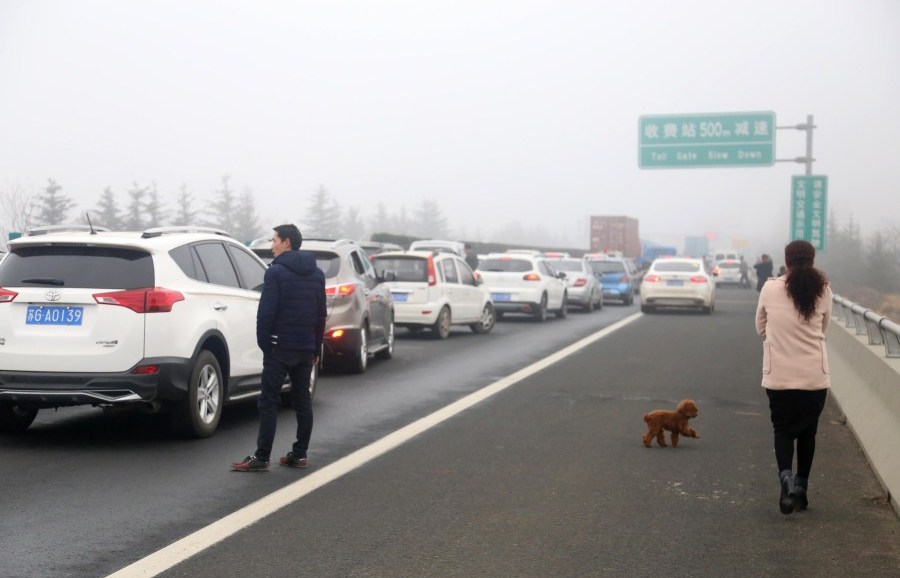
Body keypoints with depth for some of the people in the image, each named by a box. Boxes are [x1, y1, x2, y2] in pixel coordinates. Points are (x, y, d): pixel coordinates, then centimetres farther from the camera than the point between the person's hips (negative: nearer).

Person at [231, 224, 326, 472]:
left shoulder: (276, 272, -9)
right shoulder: (317, 275, 12)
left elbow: (266, 312, -15)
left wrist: (263, 344, -7)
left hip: (280, 347, -6)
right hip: (306, 348, 6)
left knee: (269, 402, -4)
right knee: (302, 400, 11)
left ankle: (262, 457, -6)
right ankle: (300, 454, 12)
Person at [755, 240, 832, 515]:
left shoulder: (770, 289, -5)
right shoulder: (823, 291, -4)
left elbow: (761, 328, 8)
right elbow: (823, 328, 9)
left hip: (779, 375, -1)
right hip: (815, 376, 1)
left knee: (783, 429, 11)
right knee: (807, 431, 16)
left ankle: (786, 476, -14)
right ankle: (801, 487, 19)